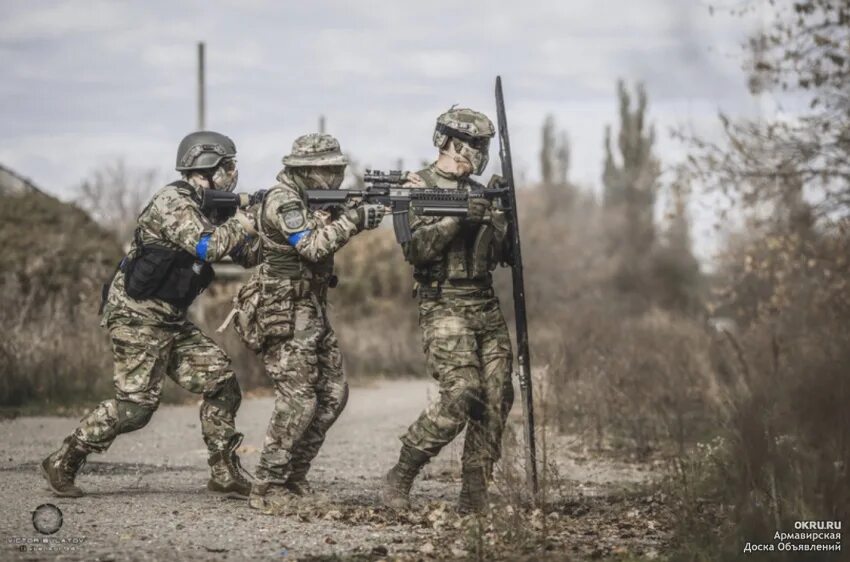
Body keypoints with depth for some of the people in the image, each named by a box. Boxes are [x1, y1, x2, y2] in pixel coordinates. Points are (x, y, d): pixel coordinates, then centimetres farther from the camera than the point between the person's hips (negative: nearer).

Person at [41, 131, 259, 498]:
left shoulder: (210, 209, 12)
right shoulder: (173, 201, -15)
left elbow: (249, 254, 14)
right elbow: (208, 246, -28)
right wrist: (238, 225, -13)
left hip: (170, 321, 9)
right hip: (136, 316, -9)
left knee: (221, 383, 0)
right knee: (135, 405, -10)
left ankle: (225, 474, 6)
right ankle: (62, 464, 4)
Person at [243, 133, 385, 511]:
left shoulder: (312, 198, 15)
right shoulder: (282, 201, -15)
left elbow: (326, 237, 9)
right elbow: (312, 245, -26)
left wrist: (357, 216, -8)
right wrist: (354, 219, -28)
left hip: (313, 310, 10)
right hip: (284, 314, -10)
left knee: (333, 394, 8)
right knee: (298, 401, -13)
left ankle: (293, 479, 16)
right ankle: (267, 490, -6)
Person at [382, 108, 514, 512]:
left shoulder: (480, 194, 17)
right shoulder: (418, 186, -1)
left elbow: (505, 254, 16)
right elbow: (415, 248, -14)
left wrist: (499, 219, -2)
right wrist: (457, 219, -22)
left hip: (486, 307, 7)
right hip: (444, 307, -7)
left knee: (496, 399, -2)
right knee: (461, 395, -18)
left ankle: (474, 496, 4)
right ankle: (401, 475, -3)